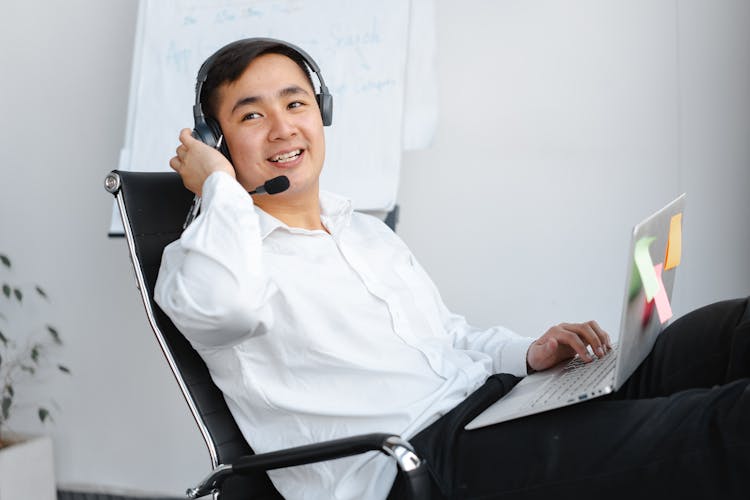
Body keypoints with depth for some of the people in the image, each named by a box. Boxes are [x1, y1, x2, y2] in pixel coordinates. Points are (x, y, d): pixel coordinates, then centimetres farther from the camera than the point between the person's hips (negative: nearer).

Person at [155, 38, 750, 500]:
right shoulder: (200, 258, 4)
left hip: (498, 399, 8)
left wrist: (529, 353, 9)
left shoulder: (370, 232, 26)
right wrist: (220, 183, -5)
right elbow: (222, 302, -23)